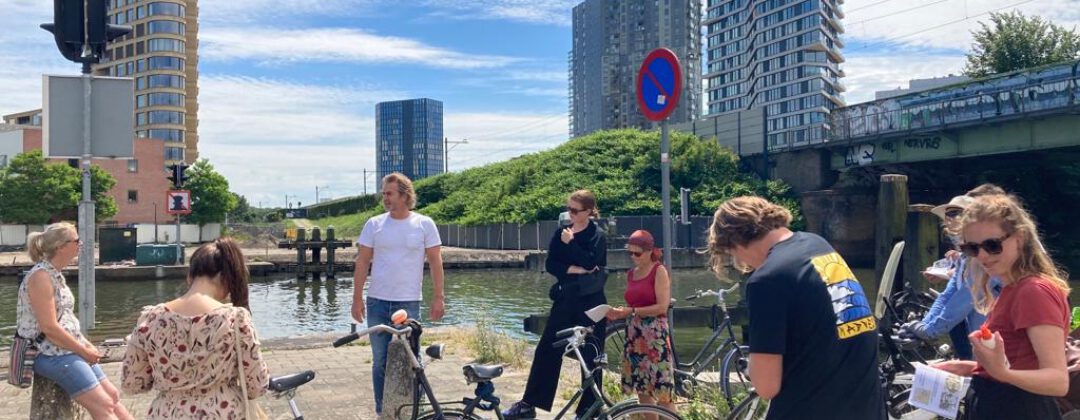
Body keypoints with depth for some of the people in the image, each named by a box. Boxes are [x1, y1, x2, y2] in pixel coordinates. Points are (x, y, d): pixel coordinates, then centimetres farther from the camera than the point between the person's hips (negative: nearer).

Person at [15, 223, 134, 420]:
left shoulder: (54, 274, 12)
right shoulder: (41, 276, -17)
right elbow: (49, 328, -22)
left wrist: (87, 345, 6)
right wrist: (83, 351, -14)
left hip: (68, 349, 10)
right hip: (51, 353, -10)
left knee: (113, 395, 7)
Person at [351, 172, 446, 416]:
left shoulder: (424, 224, -1)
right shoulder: (374, 224, 2)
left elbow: (435, 262, 1)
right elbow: (362, 263, 4)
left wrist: (439, 297, -5)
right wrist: (357, 299, 0)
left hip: (408, 303, -2)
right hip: (377, 302, 2)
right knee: (380, 361, 9)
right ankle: (382, 412, 21)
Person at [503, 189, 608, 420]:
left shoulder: (597, 235, -3)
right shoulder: (561, 233, 9)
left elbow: (591, 262, -18)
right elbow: (550, 264, 1)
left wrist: (570, 243, -14)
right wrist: (574, 269, -13)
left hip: (590, 301, -4)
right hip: (565, 298, 5)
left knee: (591, 355, 1)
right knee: (546, 349, 3)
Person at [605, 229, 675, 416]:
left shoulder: (659, 271, -5)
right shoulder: (631, 274, 14)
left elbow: (662, 306, -13)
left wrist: (631, 311, -18)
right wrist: (619, 313, 0)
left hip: (654, 334, -7)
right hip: (634, 335, 7)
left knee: (662, 389, -9)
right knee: (642, 389, 8)